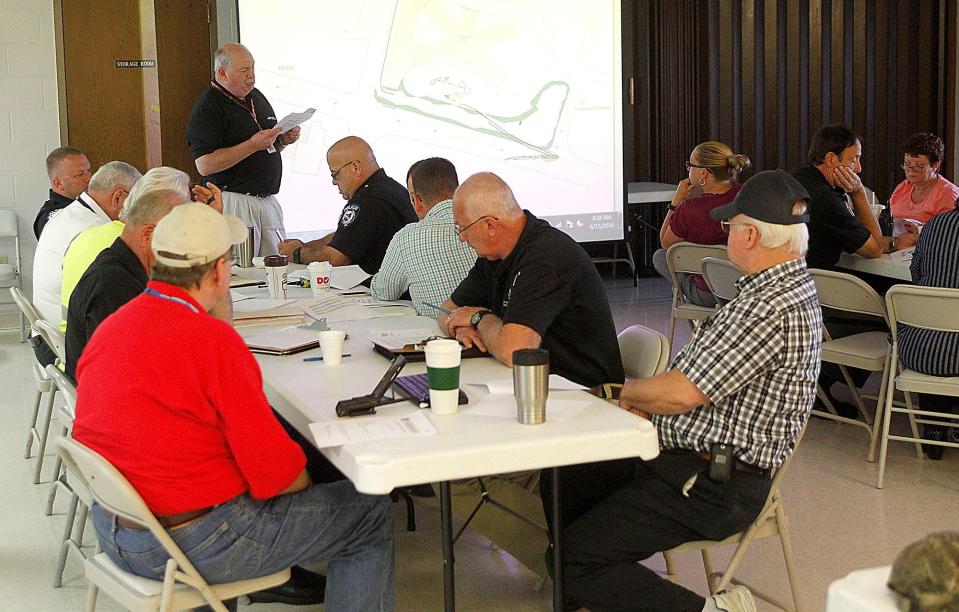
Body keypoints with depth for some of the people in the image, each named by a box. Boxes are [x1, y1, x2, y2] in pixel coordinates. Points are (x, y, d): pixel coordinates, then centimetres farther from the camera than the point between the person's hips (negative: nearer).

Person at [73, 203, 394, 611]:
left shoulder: (107, 328, 1)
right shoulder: (214, 341, -23)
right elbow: (277, 473, -21)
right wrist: (303, 482, 1)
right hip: (194, 546, -8)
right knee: (371, 514, 6)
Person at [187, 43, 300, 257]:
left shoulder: (256, 97, 15)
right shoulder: (207, 108, -11)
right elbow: (205, 165, -20)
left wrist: (283, 140, 4)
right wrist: (253, 145, -23)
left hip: (267, 199, 8)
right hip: (233, 201, -8)